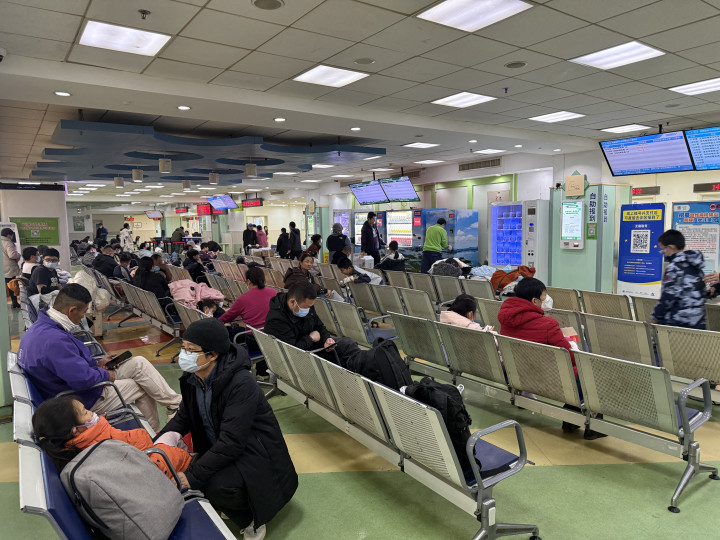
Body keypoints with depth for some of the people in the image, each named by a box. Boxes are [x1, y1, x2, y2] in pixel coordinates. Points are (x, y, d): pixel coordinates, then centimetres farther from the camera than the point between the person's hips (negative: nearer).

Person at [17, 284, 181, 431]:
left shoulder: (39, 327, 3)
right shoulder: (55, 340, -32)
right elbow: (83, 379, -33)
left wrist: (96, 363, 10)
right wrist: (107, 375, -15)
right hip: (86, 401, -10)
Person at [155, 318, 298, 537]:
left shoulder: (241, 384, -30)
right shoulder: (193, 378, -7)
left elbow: (232, 442, -31)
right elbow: (183, 418, 5)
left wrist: (192, 476, -31)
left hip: (254, 452, -8)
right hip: (218, 447, 8)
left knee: (217, 487, -30)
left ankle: (252, 519, 2)